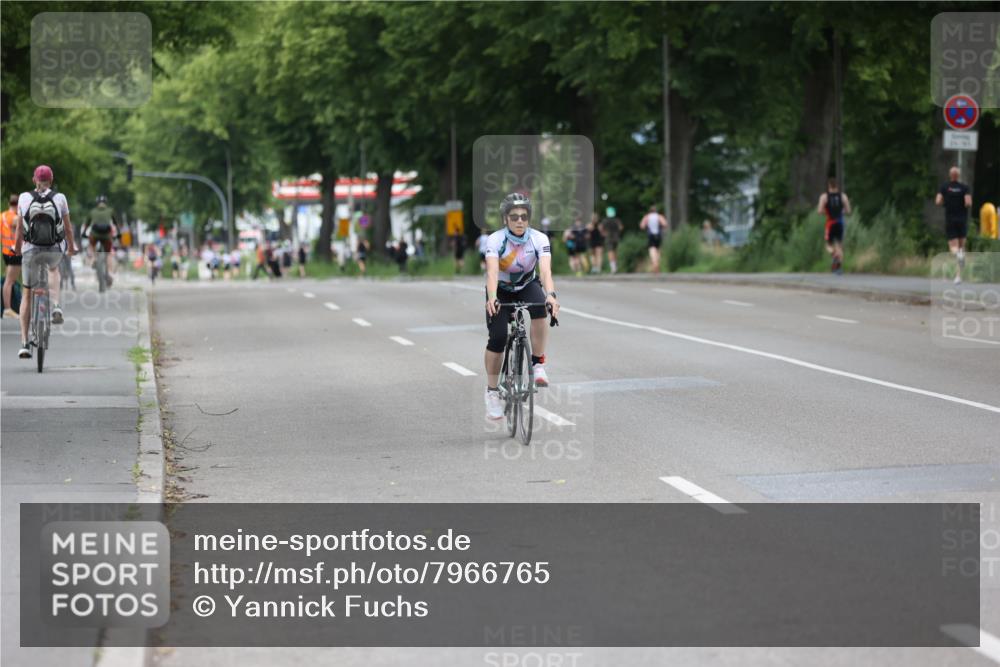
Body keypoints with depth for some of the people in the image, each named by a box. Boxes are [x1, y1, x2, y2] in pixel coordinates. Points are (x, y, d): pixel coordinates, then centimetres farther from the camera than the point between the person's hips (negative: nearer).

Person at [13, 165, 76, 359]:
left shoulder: (24, 198, -2)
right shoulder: (59, 198, -3)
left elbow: (19, 228, 3)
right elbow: (68, 228, 3)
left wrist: (17, 247, 21)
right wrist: (71, 247, 21)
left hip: (31, 250, 0)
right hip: (55, 250, 0)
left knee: (27, 294, 15)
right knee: (53, 269, 38)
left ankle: (24, 343, 8)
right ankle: (56, 306, 14)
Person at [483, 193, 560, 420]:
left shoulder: (539, 239, -22)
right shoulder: (495, 240, -25)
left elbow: (545, 270, -36)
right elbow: (492, 272, -39)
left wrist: (550, 295, -55)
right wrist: (492, 299, -57)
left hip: (527, 286, 1)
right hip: (501, 291, -1)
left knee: (540, 307, -33)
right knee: (497, 338, -16)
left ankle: (538, 364, -19)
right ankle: (492, 391, 1)